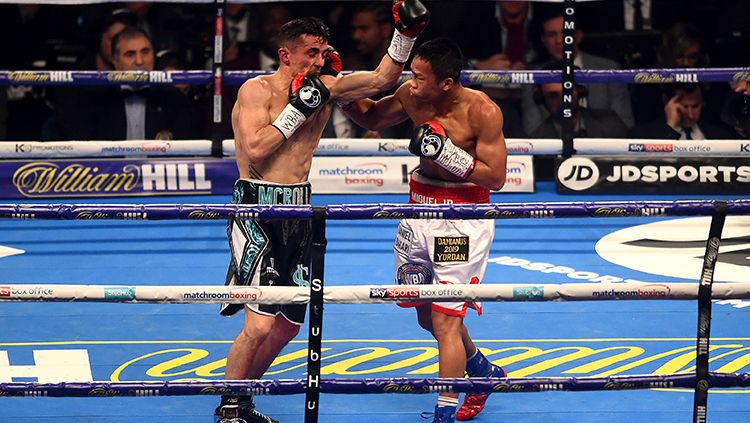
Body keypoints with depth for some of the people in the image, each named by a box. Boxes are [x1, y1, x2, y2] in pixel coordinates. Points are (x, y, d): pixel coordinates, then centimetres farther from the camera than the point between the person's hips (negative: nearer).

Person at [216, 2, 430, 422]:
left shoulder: (325, 88, 7)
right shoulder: (257, 90, -9)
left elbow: (381, 79, 7)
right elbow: (255, 150, -20)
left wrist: (406, 35, -6)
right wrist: (298, 109, -17)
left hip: (298, 216, 7)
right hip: (258, 211, -7)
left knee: (287, 326, 13)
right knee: (260, 324, -16)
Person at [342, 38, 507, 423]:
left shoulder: (482, 111, -18)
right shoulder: (412, 96, -2)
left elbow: (495, 177, -16)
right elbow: (371, 118, 17)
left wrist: (446, 152, -25)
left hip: (463, 216, -7)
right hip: (419, 206, 7)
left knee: (445, 319, -9)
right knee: (426, 315, 16)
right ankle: (484, 372, 41)